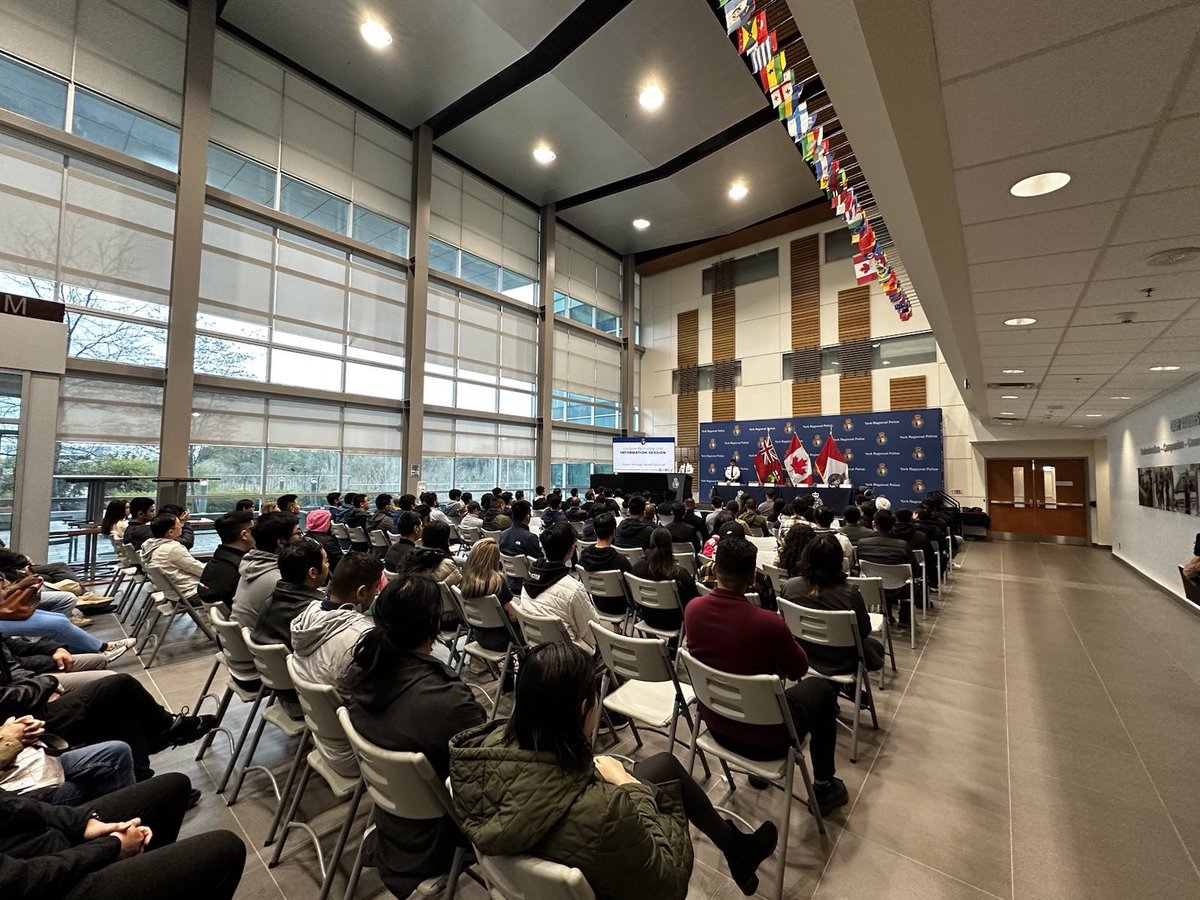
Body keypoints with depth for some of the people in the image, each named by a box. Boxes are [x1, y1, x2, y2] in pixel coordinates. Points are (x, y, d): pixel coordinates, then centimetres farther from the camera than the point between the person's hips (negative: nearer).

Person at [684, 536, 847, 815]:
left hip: (715, 725, 5)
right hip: (766, 737, -4)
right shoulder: (768, 623, -31)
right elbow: (799, 669, -9)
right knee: (822, 688, 21)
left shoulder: (692, 609, -16)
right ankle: (824, 787, 34)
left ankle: (757, 770, 46)